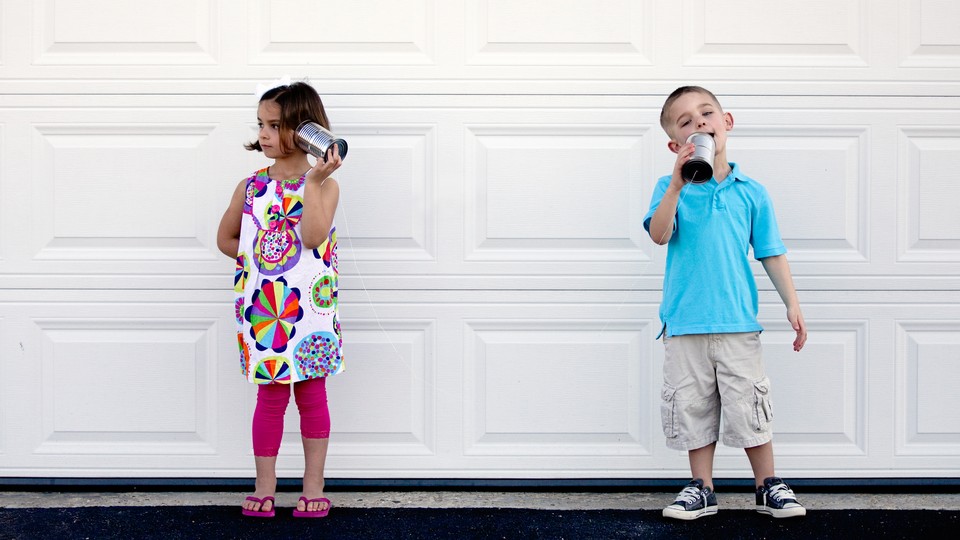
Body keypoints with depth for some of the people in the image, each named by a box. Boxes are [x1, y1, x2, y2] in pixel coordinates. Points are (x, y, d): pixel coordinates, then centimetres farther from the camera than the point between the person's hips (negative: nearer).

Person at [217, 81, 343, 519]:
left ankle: (313, 486, 15)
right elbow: (226, 239, 15)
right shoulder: (250, 186, 5)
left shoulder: (323, 185, -4)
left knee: (312, 396, 6)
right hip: (261, 310, 2)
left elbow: (313, 236, -21)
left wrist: (314, 181, -24)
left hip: (308, 309, -2)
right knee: (270, 397, 8)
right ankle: (265, 486, 16)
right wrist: (258, 260, 2)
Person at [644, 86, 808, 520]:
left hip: (738, 322, 0)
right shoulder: (671, 187, 3)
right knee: (692, 406, 6)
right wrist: (678, 183, -25)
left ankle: (769, 487, 16)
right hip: (685, 323, 0)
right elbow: (659, 235, -15)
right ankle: (702, 489, 18)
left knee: (749, 406, 3)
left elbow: (772, 254, 10)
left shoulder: (751, 192, 6)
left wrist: (792, 304, 5)